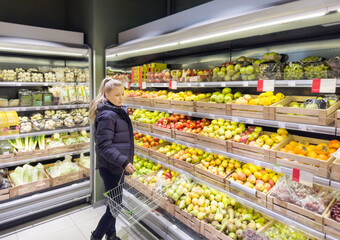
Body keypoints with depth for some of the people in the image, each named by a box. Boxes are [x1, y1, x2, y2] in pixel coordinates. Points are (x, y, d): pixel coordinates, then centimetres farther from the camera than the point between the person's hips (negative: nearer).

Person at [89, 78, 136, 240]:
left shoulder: (119, 111, 11)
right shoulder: (107, 115, -20)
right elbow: (104, 146, -24)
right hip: (110, 167, -9)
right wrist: (124, 162, -28)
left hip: (118, 166, 9)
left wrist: (125, 161, 23)